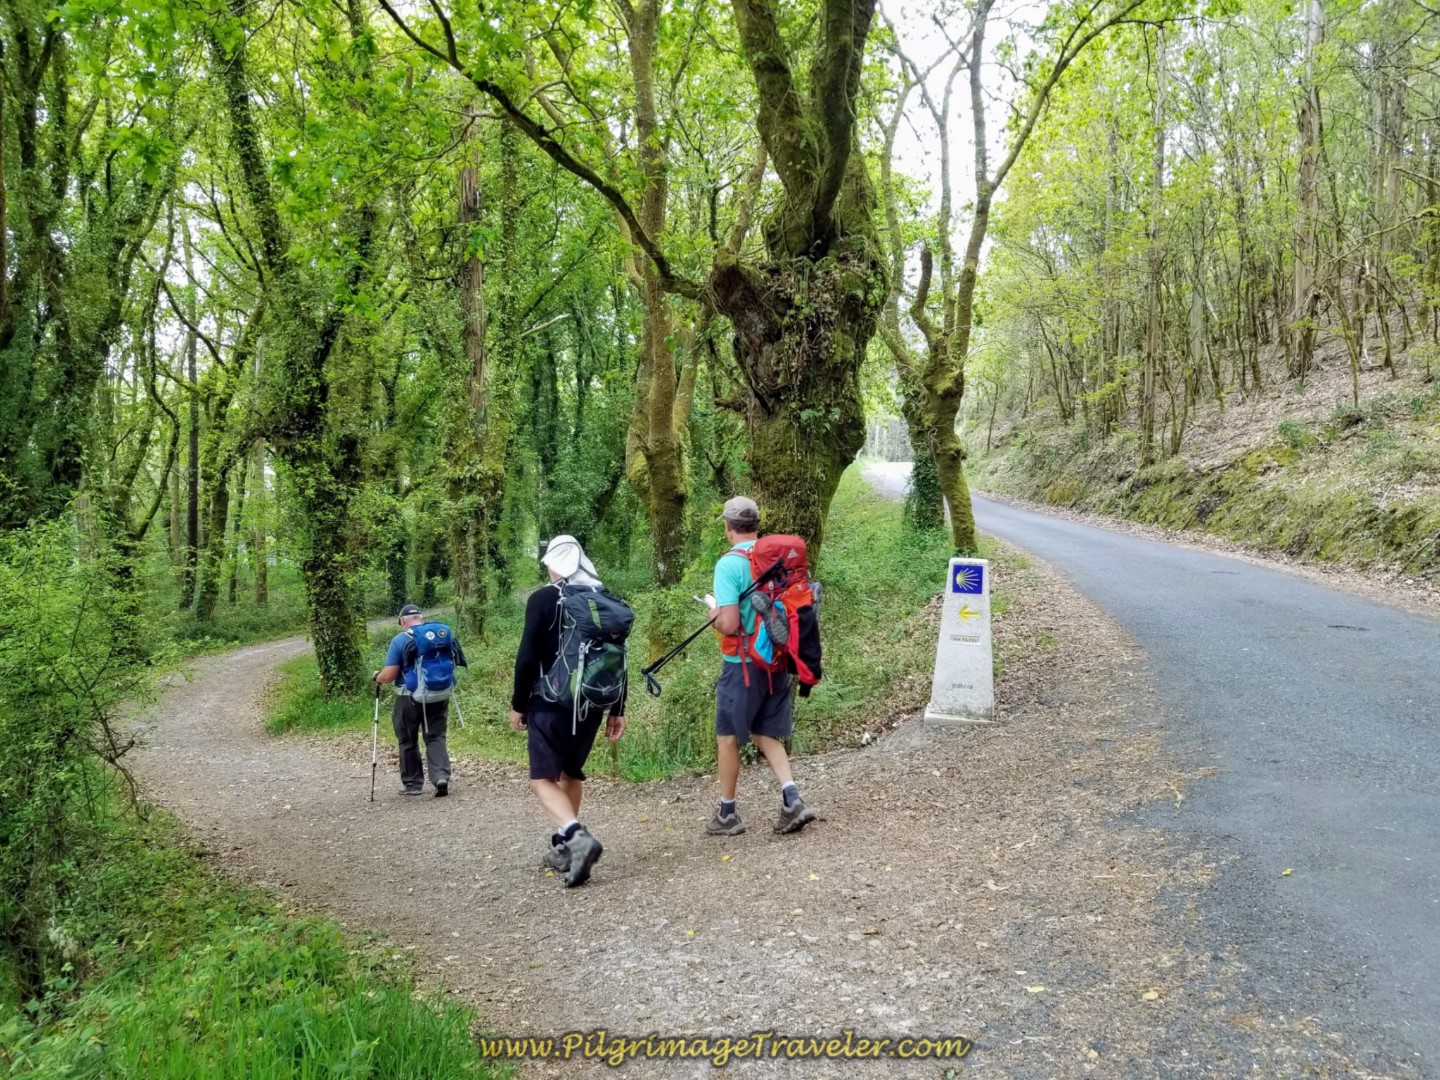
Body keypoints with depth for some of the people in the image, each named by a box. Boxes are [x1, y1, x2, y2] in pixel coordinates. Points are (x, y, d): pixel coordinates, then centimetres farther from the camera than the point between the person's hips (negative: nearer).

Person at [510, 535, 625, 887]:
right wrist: (617, 710, 13)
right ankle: (564, 846, 24)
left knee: (543, 779, -4)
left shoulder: (543, 599, -7)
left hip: (551, 703, -6)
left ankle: (577, 836, -26)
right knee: (572, 772, 20)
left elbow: (528, 657, -11)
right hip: (592, 703, 6)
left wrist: (518, 705, -1)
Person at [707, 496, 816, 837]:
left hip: (744, 663, -6)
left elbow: (729, 624, -22)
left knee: (728, 736, 10)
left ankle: (727, 813, 19)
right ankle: (792, 799, 4)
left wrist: (715, 615, 0)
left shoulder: (729, 564, -17)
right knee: (766, 733, 18)